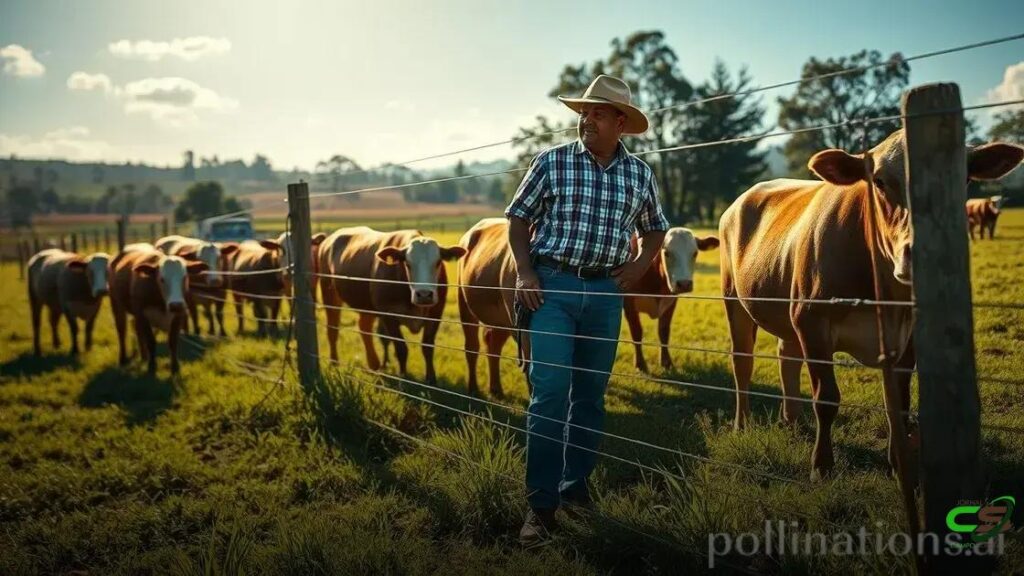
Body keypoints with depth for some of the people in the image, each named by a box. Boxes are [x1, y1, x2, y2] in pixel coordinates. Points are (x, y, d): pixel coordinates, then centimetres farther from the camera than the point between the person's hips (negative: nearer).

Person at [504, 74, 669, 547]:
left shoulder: (639, 174, 7)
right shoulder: (551, 162, 0)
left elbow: (655, 230, 21)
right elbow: (518, 219, 5)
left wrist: (640, 265, 3)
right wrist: (525, 273, -7)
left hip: (606, 292, 3)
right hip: (552, 286, -3)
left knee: (590, 396, 11)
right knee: (549, 394, -9)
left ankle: (576, 485, 26)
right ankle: (541, 505, -3)